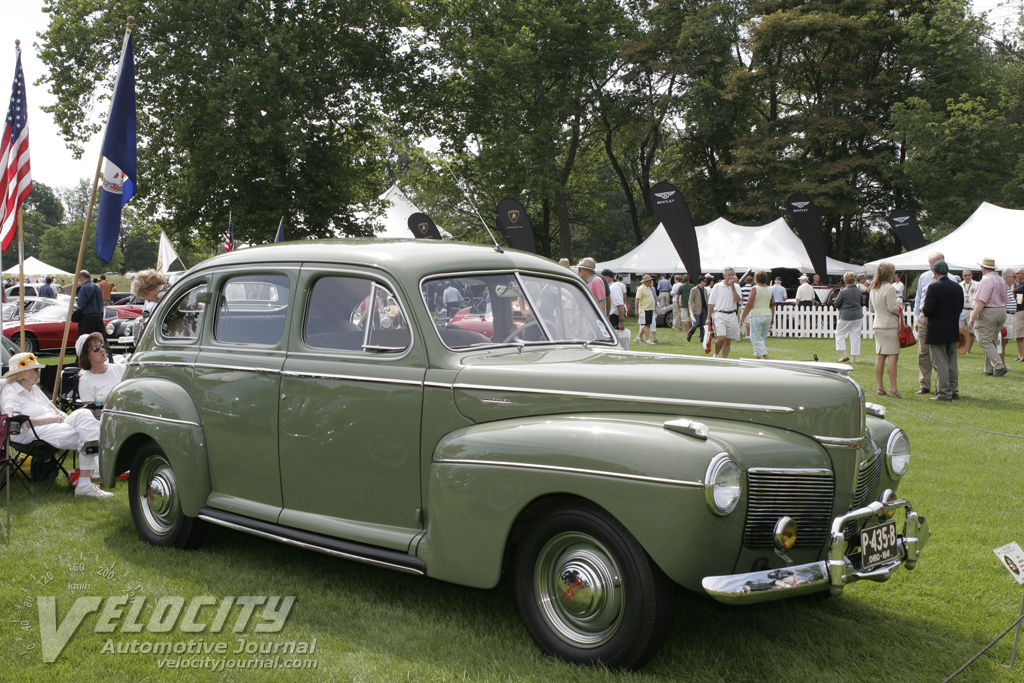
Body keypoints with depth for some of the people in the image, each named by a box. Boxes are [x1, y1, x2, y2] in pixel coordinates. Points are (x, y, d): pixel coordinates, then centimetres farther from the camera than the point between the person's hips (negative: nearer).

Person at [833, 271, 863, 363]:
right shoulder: (859, 290, 1)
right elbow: (862, 303, 15)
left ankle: (845, 354, 0)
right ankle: (854, 357, 10)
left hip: (846, 316, -5)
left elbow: (836, 304, -6)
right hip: (858, 316, 5)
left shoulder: (843, 292, -15)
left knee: (839, 334, 11)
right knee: (855, 336, 9)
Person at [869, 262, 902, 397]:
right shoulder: (889, 288, -13)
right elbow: (891, 307, -17)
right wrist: (900, 310, 2)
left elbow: (871, 307, 20)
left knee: (879, 356, 8)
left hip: (878, 325, 8)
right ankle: (893, 388, -10)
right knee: (892, 356, -7)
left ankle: (880, 387, 10)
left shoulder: (873, 288, 12)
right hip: (890, 325, -8)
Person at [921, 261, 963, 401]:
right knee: (952, 362, 14)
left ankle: (944, 393, -2)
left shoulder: (934, 287, -15)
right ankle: (954, 390, 20)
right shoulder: (957, 287, 4)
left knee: (940, 363, -2)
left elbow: (928, 310, -19)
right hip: (953, 330, 6)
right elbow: (960, 308, 10)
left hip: (937, 332, -6)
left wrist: (923, 308, 2)